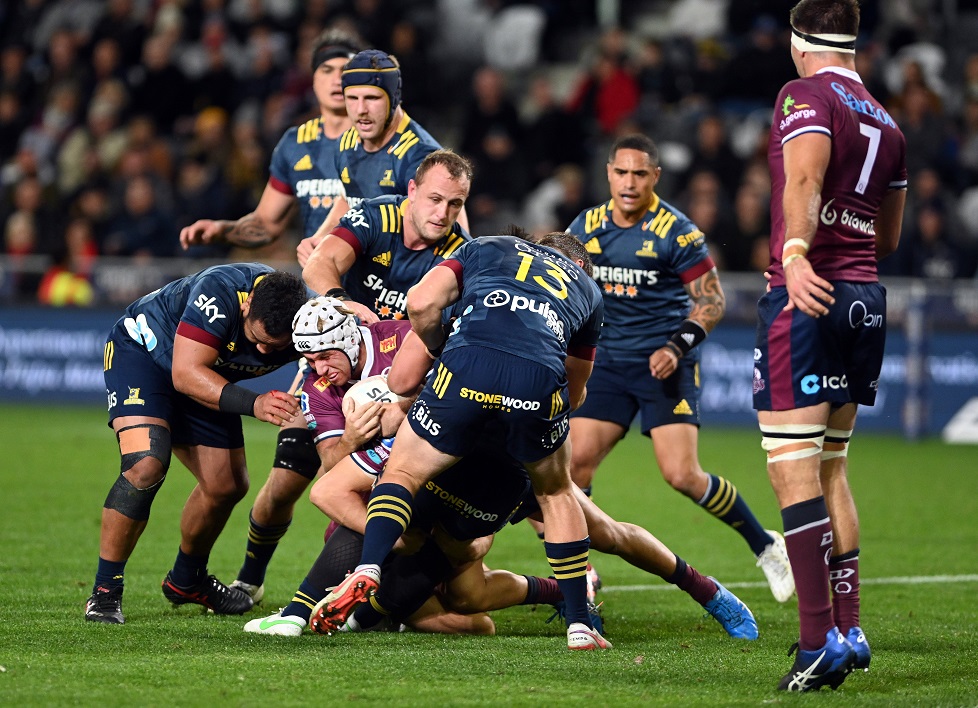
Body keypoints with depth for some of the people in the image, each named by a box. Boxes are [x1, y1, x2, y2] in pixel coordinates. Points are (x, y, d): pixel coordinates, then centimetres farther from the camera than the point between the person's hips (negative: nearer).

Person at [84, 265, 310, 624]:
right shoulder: (220, 292, -39)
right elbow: (185, 373, -37)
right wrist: (252, 403, -48)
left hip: (206, 380, 6)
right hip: (140, 350, -6)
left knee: (227, 485, 4)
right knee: (146, 465, -26)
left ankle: (185, 581, 31)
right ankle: (105, 591, -14)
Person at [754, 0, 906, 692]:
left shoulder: (806, 96, -5)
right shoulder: (887, 125, 17)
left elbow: (804, 180, -24)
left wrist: (795, 252, -37)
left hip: (807, 297, -7)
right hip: (867, 299, 7)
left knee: (793, 469, -8)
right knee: (829, 466, 17)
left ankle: (820, 639, -15)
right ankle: (849, 628, 16)